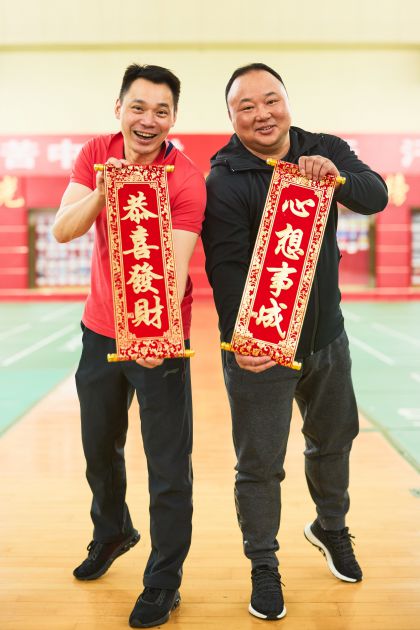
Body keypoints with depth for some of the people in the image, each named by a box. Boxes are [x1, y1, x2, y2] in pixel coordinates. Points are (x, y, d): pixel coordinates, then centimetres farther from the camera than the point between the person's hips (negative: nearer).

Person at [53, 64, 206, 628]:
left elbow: (176, 265, -26)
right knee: (99, 447, 21)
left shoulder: (186, 179, -17)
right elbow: (62, 230, -10)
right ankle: (112, 533, 48)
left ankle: (163, 583, 21)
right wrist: (100, 193, -29)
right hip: (101, 327, 5)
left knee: (168, 466, 1)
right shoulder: (96, 154, -2)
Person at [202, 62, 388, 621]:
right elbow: (227, 269, -21)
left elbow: (377, 197, -10)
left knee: (334, 439, 22)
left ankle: (331, 528, 49)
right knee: (259, 464, 4)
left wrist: (338, 177, -30)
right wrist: (240, 339, -33)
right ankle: (264, 567, 27)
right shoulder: (224, 181, -13)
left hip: (327, 336, 5)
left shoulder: (325, 151, 1)